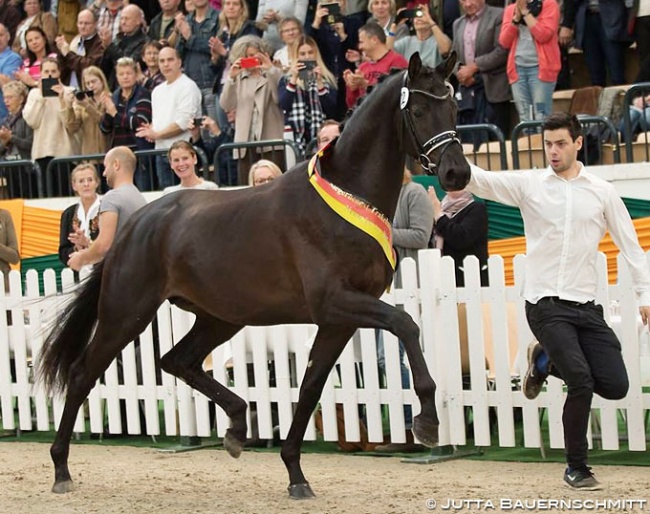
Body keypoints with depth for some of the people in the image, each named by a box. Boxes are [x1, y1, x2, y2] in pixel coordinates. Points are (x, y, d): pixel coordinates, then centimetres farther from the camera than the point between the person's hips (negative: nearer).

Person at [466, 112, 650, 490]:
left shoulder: (602, 192, 6)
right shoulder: (529, 185, 2)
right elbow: (482, 181, -10)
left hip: (586, 305, 3)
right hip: (546, 304, -3)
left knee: (615, 386, -3)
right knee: (582, 382, -16)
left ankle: (549, 361, 24)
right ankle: (577, 469, 3)